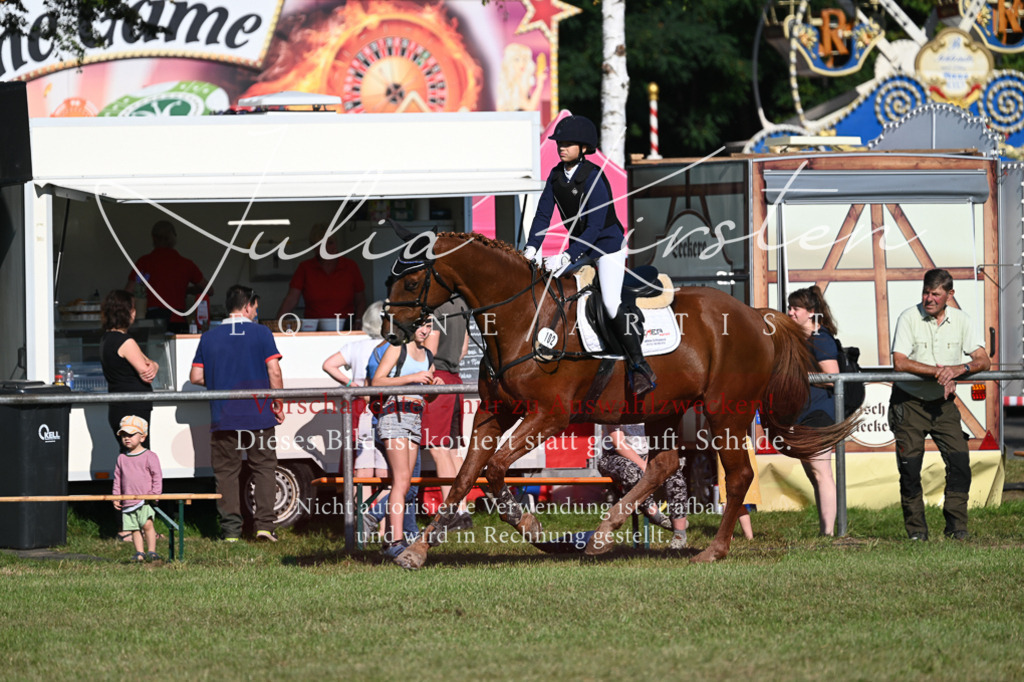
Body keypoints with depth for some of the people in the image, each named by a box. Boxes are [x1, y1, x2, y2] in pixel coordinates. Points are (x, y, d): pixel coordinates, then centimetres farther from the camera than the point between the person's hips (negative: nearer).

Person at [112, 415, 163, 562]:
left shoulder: (149, 456, 0)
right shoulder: (122, 458, 14)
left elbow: (157, 476, 0)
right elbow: (117, 479, 19)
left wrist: (155, 493, -8)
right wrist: (116, 497, 11)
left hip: (145, 500, -5)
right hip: (127, 501, 5)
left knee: (147, 524, -18)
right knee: (134, 528, 4)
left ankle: (152, 552, -14)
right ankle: (139, 553, 10)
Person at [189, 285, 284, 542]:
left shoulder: (209, 337, 4)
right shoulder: (261, 333, -3)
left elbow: (196, 377, 4)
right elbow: (274, 372, -9)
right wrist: (278, 404, 3)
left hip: (222, 416, 2)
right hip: (259, 415, -2)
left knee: (226, 472, 6)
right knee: (263, 468, 7)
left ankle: (231, 529, 1)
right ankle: (264, 524, -2)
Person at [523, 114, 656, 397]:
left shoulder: (594, 178, -22)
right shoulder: (556, 175, 0)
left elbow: (595, 226, -26)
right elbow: (543, 215, 3)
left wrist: (567, 256, -32)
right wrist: (531, 249, -12)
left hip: (609, 244, -8)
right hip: (580, 247, 8)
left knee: (611, 302, -23)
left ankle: (639, 367, -17)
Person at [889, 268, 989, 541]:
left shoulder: (959, 320, -1)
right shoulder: (909, 318, -11)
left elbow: (983, 360, -4)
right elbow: (899, 363, -20)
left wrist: (959, 369, -25)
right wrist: (938, 371, -25)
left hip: (943, 404, 3)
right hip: (909, 403, -3)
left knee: (960, 462, -10)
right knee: (910, 467, -5)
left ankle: (956, 526, -2)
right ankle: (916, 529, 7)